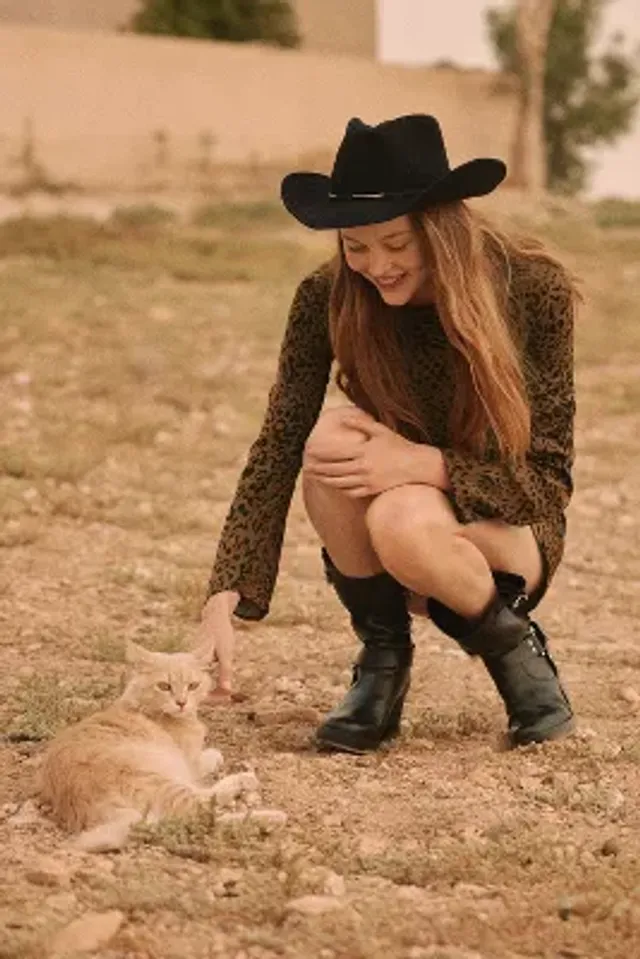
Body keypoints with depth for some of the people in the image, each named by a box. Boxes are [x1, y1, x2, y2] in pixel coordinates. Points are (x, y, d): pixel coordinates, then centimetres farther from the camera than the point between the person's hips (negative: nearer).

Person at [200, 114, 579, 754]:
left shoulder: (536, 291, -19)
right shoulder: (328, 300, -14)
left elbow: (547, 476, -16)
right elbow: (277, 451, -18)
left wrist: (424, 464, -33)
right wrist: (223, 601, -30)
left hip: (502, 530, -3)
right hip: (382, 563, 3)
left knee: (403, 522, -37)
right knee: (333, 442, -30)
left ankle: (514, 647, -6)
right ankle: (382, 656, -9)